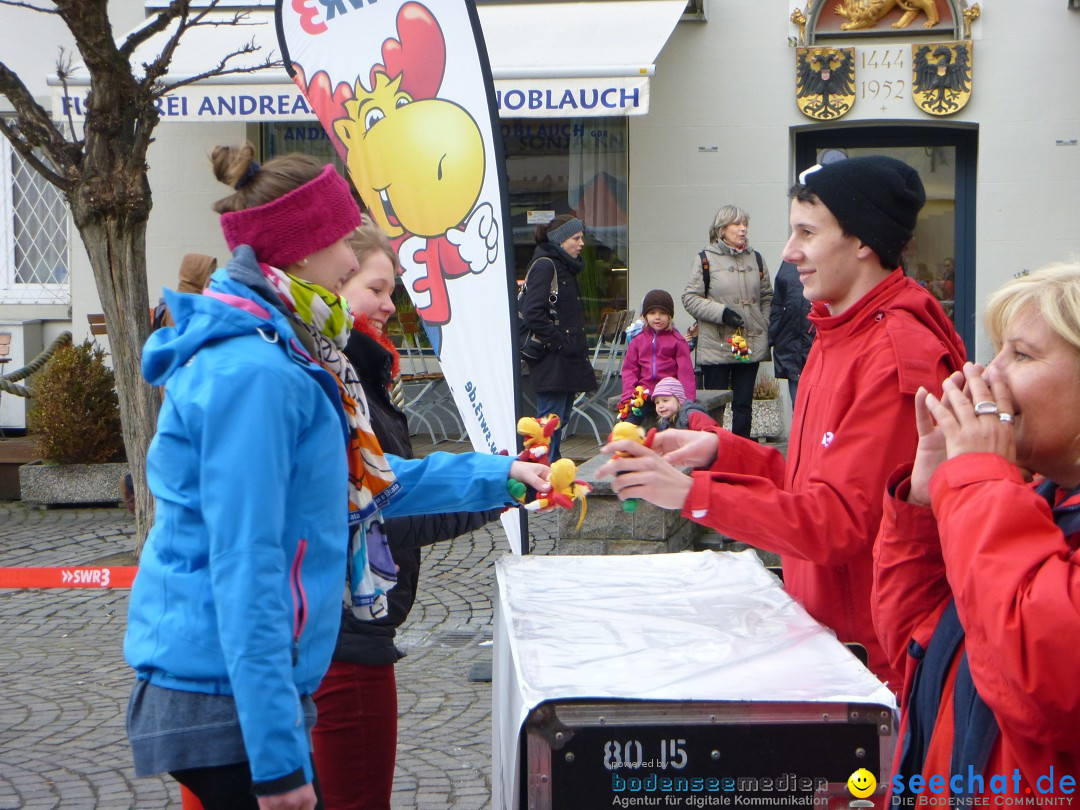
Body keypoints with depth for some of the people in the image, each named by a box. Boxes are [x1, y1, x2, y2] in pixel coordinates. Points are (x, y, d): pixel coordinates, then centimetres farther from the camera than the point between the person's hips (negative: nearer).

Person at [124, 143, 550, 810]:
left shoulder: (277, 355, 11)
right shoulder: (252, 373, -21)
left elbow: (362, 481, 24)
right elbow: (245, 571, -24)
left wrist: (496, 477, 23)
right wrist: (277, 756, -24)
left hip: (231, 688, 10)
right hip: (228, 703, -10)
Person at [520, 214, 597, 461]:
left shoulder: (566, 267, 19)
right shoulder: (544, 266, -12)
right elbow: (532, 313, -22)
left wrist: (579, 346, 15)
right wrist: (557, 342, -18)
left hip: (567, 361, 10)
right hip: (551, 362, -10)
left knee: (560, 420, 13)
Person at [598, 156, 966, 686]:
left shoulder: (900, 357, -20)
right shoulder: (835, 337, 13)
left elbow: (841, 521, -25)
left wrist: (692, 493, -28)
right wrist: (719, 451, 0)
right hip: (821, 633, 9)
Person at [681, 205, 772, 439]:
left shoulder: (755, 258, 11)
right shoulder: (706, 259, -2)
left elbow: (766, 297, 17)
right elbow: (690, 298, -5)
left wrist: (766, 328, 5)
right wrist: (721, 312, -15)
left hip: (751, 346, 4)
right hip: (716, 347, -4)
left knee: (743, 404, 8)